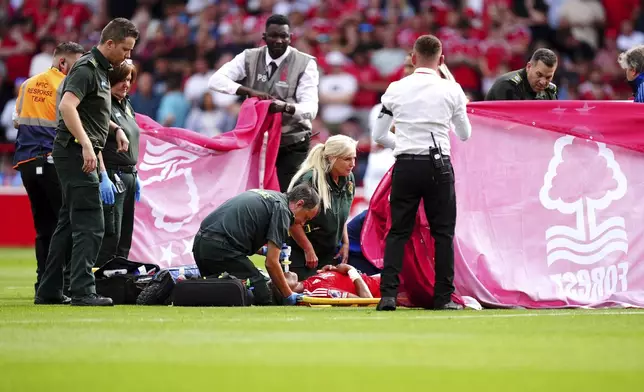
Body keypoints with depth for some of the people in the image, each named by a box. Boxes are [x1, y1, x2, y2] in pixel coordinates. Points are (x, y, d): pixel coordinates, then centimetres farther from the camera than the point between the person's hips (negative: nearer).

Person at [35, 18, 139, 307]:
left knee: (69, 223, 11)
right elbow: (67, 105, -28)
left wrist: (115, 128, 17)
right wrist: (86, 144, -35)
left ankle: (48, 292, 15)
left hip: (78, 154, 10)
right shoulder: (87, 69, -13)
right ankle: (83, 291, -16)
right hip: (75, 153, -10)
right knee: (90, 225, -12)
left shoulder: (100, 70, 17)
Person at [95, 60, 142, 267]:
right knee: (110, 235, -13)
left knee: (125, 237, 9)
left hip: (128, 177, 10)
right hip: (112, 176, -10)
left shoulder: (127, 105, 17)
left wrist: (135, 175, 22)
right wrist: (103, 177, -25)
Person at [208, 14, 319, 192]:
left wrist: (285, 107, -41)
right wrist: (250, 91, -27)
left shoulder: (305, 64, -10)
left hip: (292, 145, -3)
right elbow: (216, 80, -12)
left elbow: (310, 108, -19)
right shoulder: (249, 58, -1)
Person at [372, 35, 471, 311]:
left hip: (405, 166, 1)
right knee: (443, 232, 7)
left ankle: (388, 294, -5)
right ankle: (443, 297, 5)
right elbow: (464, 134, 10)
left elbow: (379, 135, 7)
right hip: (438, 166, -1)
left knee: (398, 232, 6)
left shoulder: (396, 89, 2)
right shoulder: (451, 89, -1)